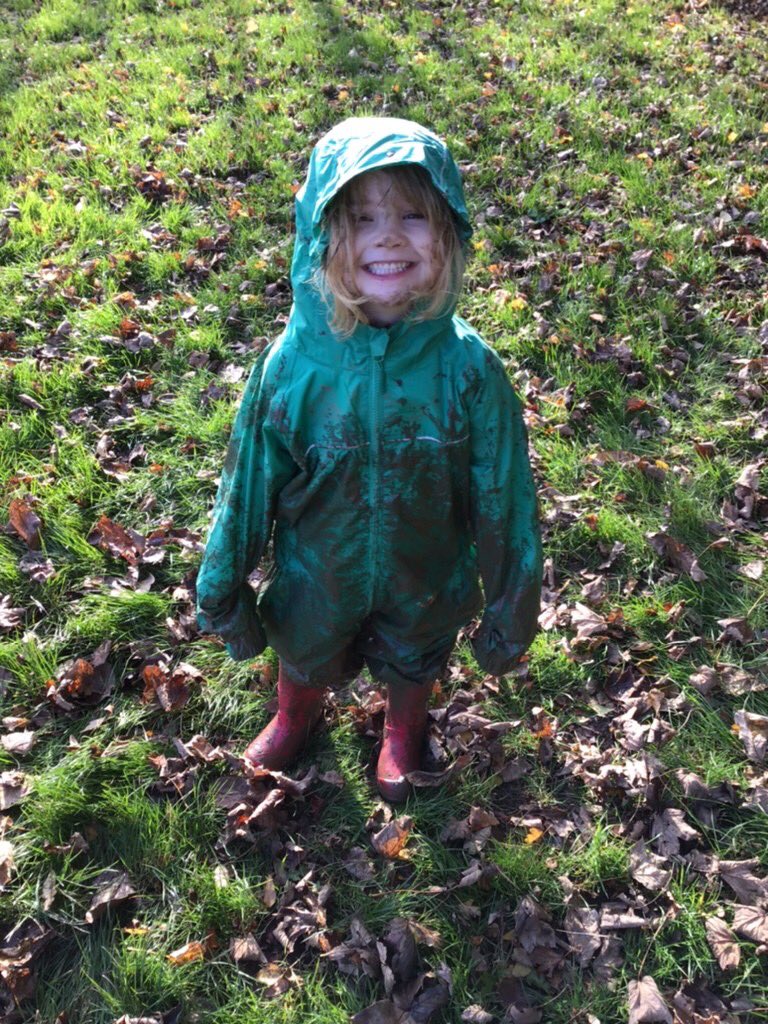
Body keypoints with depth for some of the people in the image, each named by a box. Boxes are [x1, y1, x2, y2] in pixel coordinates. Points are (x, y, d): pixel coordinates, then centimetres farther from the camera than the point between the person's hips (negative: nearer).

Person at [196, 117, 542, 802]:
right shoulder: (293, 362, -27)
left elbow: (504, 496, -15)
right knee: (307, 658, 31)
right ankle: (296, 717, 68)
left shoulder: (468, 367, -28)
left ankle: (403, 731, 67)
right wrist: (223, 588, -1)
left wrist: (510, 605, -5)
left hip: (427, 584, 0)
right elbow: (250, 482, -12)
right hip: (315, 582, 1)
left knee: (413, 664, 30)